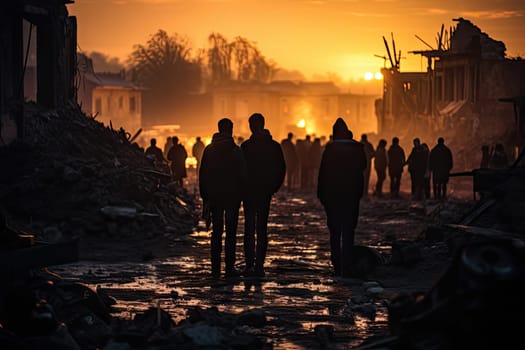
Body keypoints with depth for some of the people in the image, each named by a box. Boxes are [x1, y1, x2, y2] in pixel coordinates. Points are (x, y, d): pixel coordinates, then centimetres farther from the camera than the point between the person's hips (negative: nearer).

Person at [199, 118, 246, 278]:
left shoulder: (209, 150, 3)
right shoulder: (236, 150, -7)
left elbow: (202, 174, 5)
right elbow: (243, 175, -6)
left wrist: (205, 196, 10)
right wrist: (241, 194, 5)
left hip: (214, 196, 3)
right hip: (232, 195, -3)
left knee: (216, 231, 9)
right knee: (231, 232, 0)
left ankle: (215, 267, 6)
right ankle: (229, 268, -3)